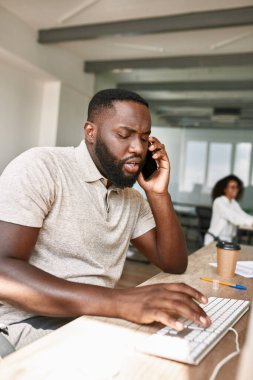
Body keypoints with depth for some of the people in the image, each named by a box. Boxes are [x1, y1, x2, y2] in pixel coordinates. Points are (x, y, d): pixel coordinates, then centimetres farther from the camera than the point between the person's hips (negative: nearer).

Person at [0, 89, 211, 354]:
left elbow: (174, 264, 8)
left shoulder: (132, 195, 10)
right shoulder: (39, 168, -13)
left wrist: (158, 193, -6)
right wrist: (119, 301, -37)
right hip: (36, 321, -7)